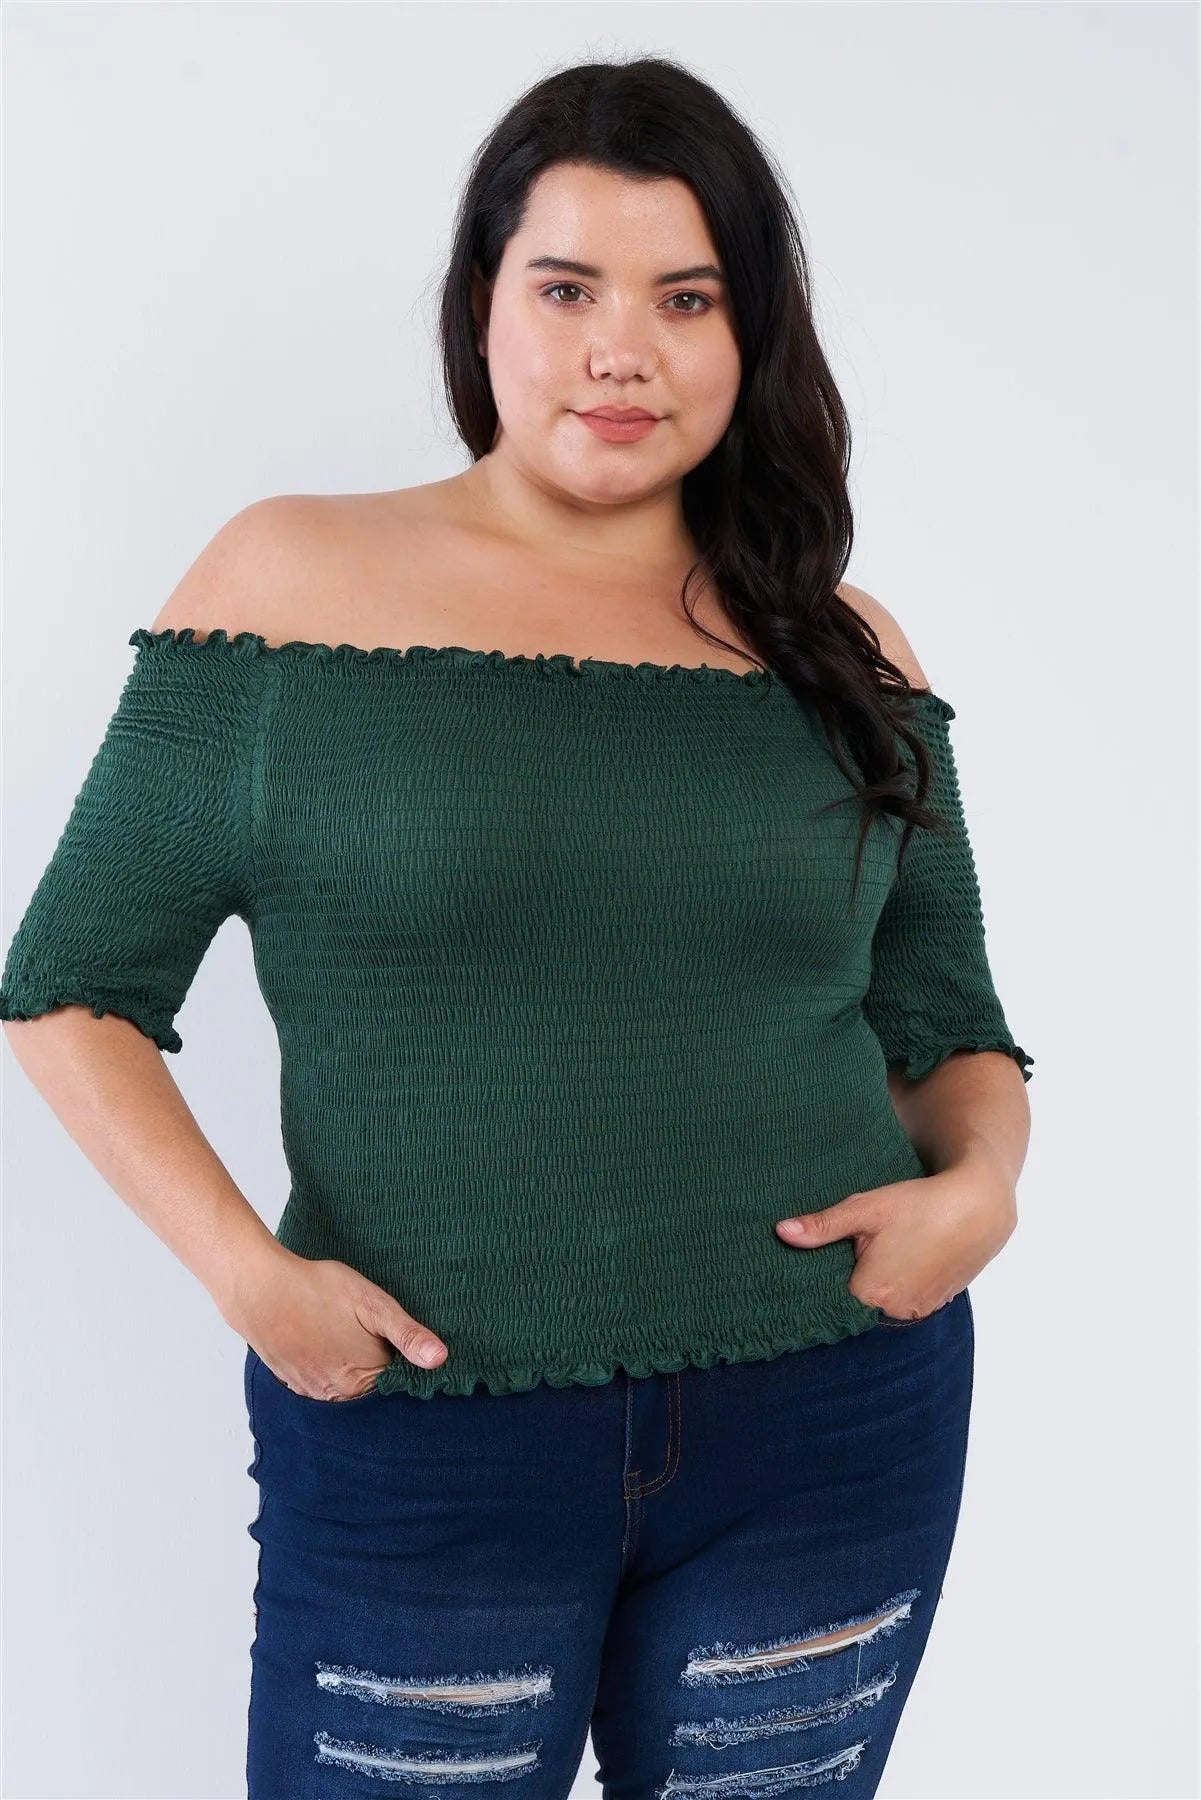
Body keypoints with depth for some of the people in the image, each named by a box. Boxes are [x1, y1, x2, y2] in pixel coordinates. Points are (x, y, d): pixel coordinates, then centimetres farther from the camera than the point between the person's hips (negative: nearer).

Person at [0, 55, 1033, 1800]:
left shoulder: (842, 654, 5)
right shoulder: (295, 581, -3)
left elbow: (950, 1028, 13)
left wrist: (982, 1185, -8)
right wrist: (241, 1265, -13)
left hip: (837, 1423, 3)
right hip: (419, 1445, -2)